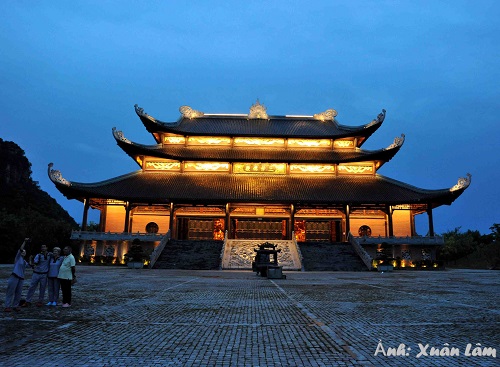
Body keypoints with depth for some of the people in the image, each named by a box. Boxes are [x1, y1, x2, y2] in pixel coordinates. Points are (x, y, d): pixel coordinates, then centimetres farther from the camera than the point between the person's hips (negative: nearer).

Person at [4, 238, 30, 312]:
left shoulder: (24, 261, 21)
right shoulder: (18, 257, 3)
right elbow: (20, 249, -11)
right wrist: (25, 242, -20)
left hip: (21, 278, 7)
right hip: (14, 276, -7)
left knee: (18, 293, 5)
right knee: (10, 292, -5)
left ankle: (15, 306, 11)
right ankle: (7, 307, -4)